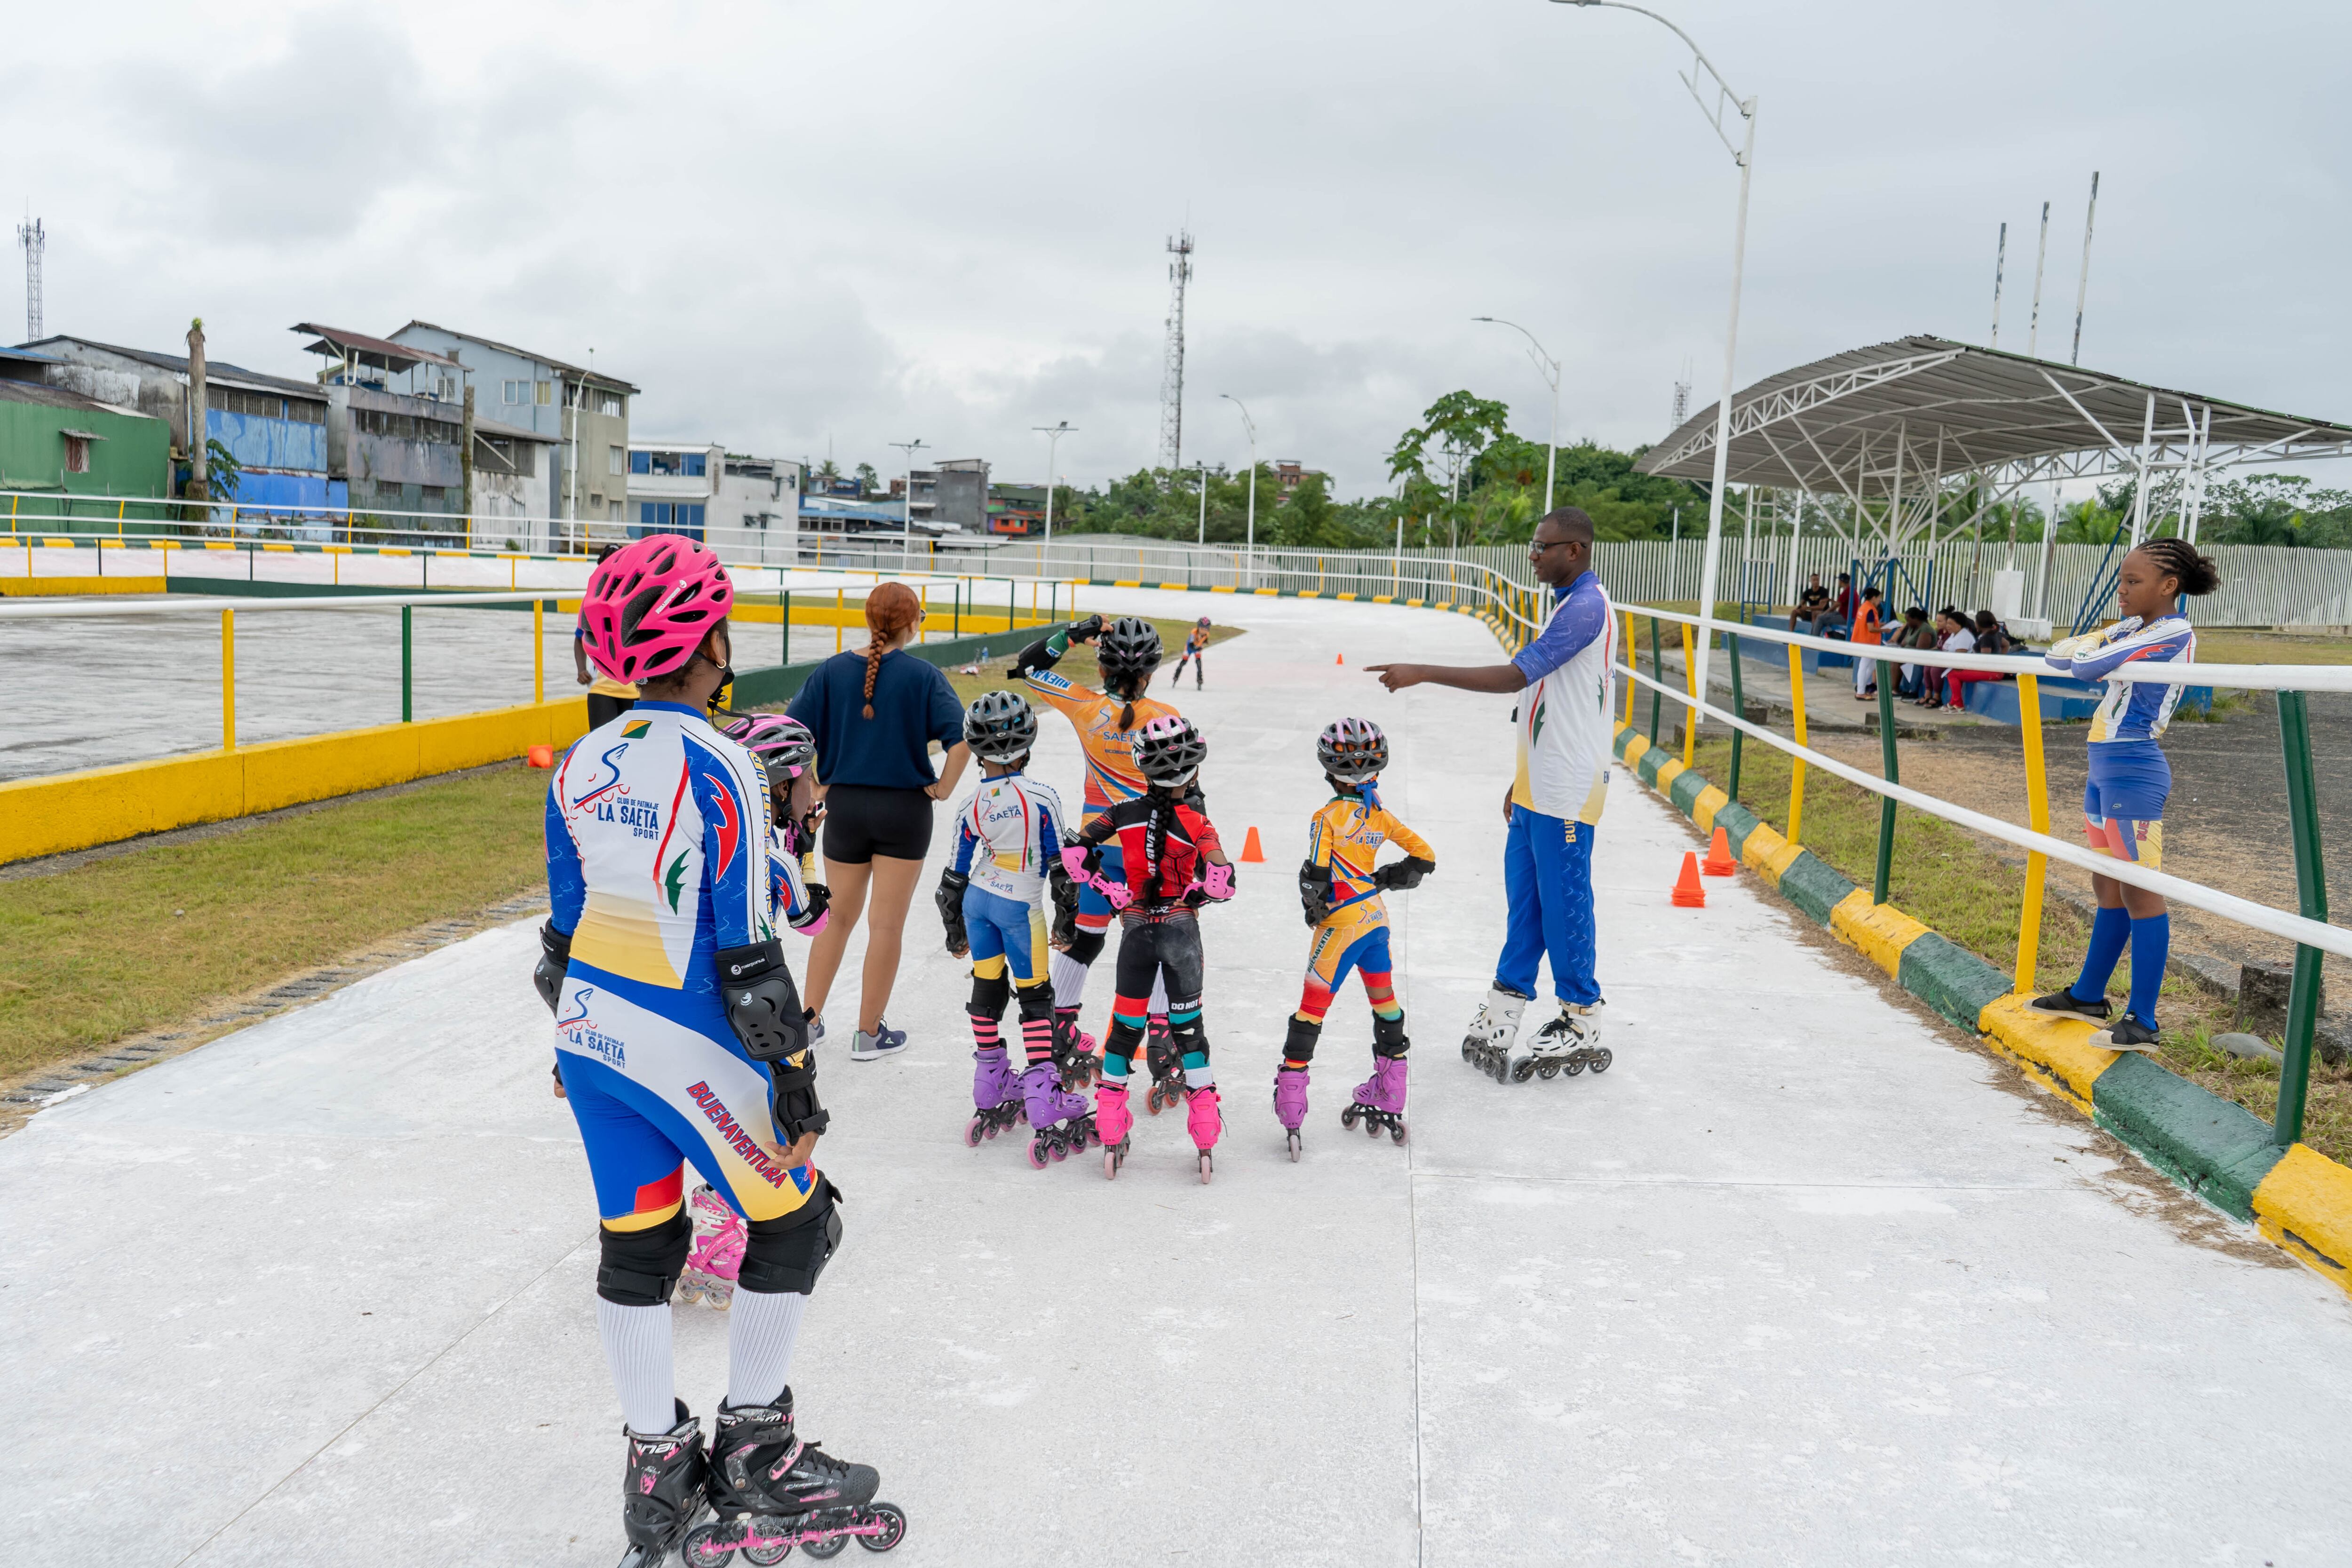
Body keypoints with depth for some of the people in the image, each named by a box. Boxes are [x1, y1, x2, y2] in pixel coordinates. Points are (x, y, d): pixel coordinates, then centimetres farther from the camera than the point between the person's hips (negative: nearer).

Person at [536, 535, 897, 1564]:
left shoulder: (583, 767, 4)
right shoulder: (715, 768, -18)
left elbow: (562, 931, 10)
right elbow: (746, 956, -19)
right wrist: (795, 1081, -12)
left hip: (593, 1037, 8)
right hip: (688, 1048, -7)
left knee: (636, 1244, 16)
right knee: (795, 1222, 10)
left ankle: (657, 1469, 27)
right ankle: (754, 1455, 19)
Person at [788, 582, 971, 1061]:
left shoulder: (833, 670, -3)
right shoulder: (923, 675, -10)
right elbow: (961, 740, -19)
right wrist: (944, 788, -6)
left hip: (844, 806, 3)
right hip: (905, 809, -3)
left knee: (839, 917, 19)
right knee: (886, 925, 7)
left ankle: (808, 1019, 24)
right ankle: (870, 1033, 14)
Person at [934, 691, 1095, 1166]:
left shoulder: (970, 805, -3)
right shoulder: (1042, 798, -14)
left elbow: (956, 874, 4)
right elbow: (1061, 864, -9)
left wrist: (955, 929, 17)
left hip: (977, 900, 4)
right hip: (1021, 906, -4)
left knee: (987, 988, 16)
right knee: (1035, 998, 2)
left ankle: (992, 1091, 26)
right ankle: (1044, 1106, -2)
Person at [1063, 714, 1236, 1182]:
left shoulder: (1126, 813, -5)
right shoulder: (1197, 823, -13)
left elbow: (1075, 853, -8)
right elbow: (1221, 883, -22)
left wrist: (1111, 891, 2)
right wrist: (1193, 892, -2)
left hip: (1135, 928, 2)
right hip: (1181, 929, -2)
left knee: (1126, 1023, 12)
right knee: (1187, 1024, 9)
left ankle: (1110, 1131, 14)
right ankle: (1205, 1131, 10)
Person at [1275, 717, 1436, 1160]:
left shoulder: (1329, 816, -13)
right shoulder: (1382, 814, 3)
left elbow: (1314, 876, -18)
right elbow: (1424, 856, 8)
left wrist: (1314, 908, 0)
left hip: (1341, 924, -6)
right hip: (1377, 920, 6)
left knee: (1312, 1008, -2)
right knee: (1385, 1005, 17)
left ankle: (1290, 1107, -4)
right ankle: (1389, 1101, 27)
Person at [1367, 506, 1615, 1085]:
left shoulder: (1586, 608, -17)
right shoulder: (1570, 603, 16)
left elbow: (1516, 677, -24)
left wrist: (1421, 673, -24)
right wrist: (1524, 778, 22)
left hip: (1568, 792, -10)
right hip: (1539, 787, 10)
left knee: (1564, 905, -1)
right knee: (1525, 899, 13)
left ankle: (1582, 1029, 11)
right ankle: (1502, 1014, 20)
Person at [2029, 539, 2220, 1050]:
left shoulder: (2175, 634, -14)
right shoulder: (2133, 630, 15)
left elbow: (2088, 667, -21)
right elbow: (2061, 653, 16)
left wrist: (2081, 654, 1)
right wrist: (2083, 648, -5)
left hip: (2133, 771, -9)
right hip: (2104, 768, 9)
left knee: (2139, 890, -5)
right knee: (2108, 888, 17)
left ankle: (2142, 1022, -1)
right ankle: (2088, 995, 28)